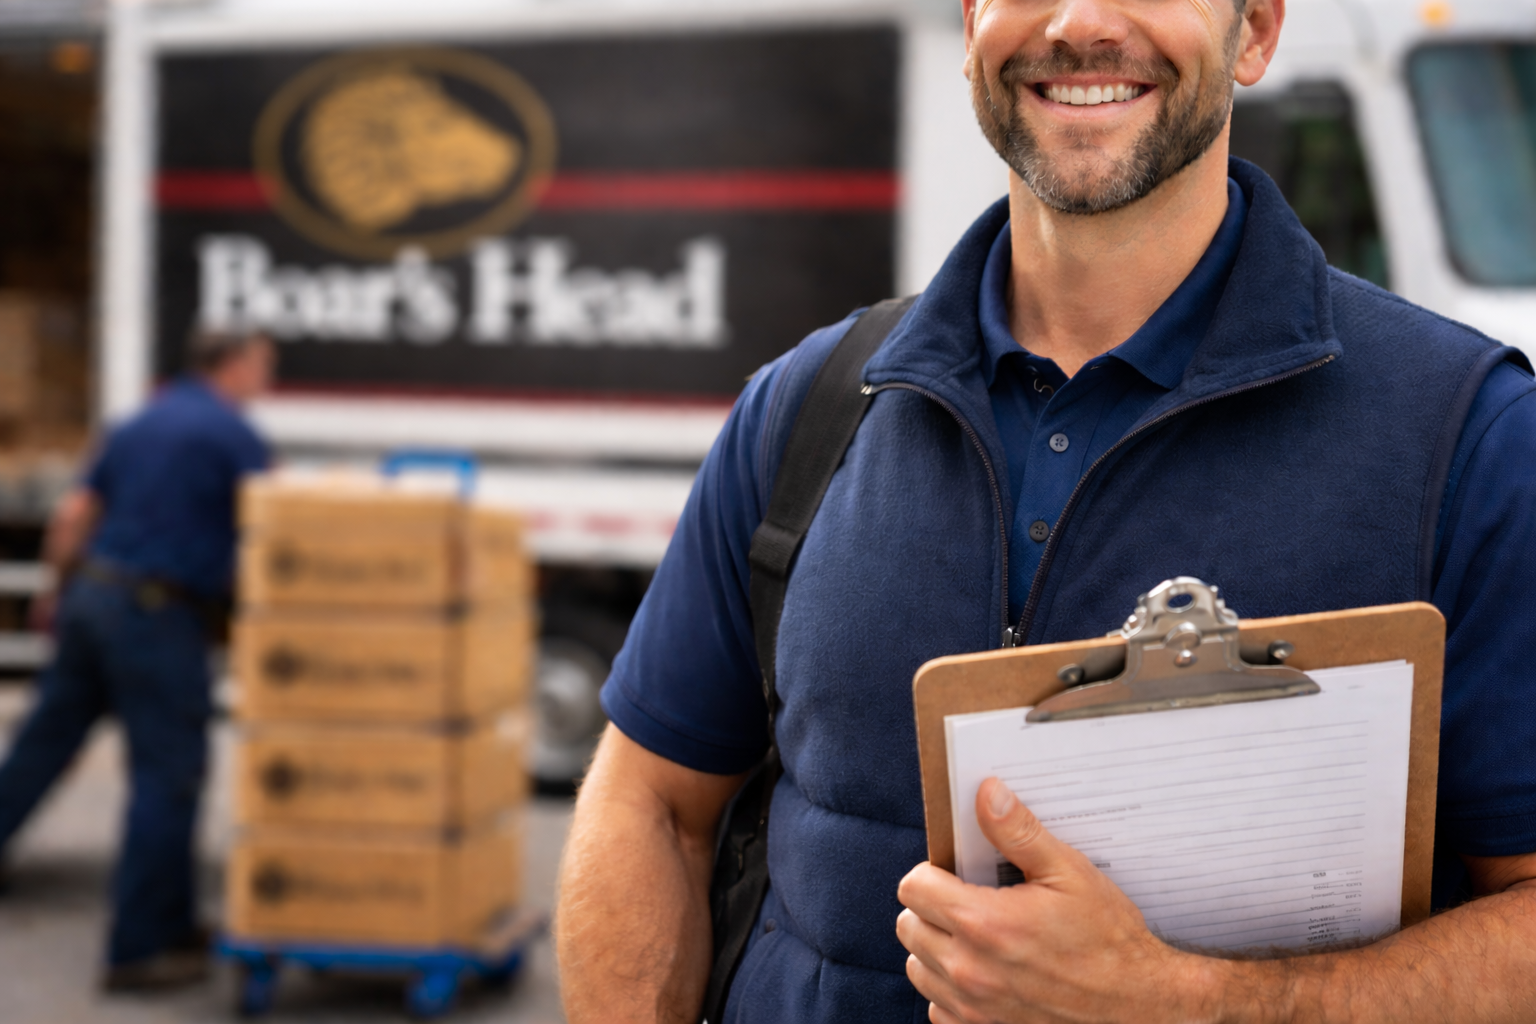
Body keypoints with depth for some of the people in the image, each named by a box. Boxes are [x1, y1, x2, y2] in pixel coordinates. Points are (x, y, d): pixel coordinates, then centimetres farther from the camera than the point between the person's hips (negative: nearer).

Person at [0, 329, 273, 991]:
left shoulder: (140, 423, 14)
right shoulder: (232, 434, -8)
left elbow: (72, 515, 16)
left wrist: (62, 590, 27)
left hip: (92, 595, 8)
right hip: (155, 613, -8)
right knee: (169, 775, -1)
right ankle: (142, 947, 2)